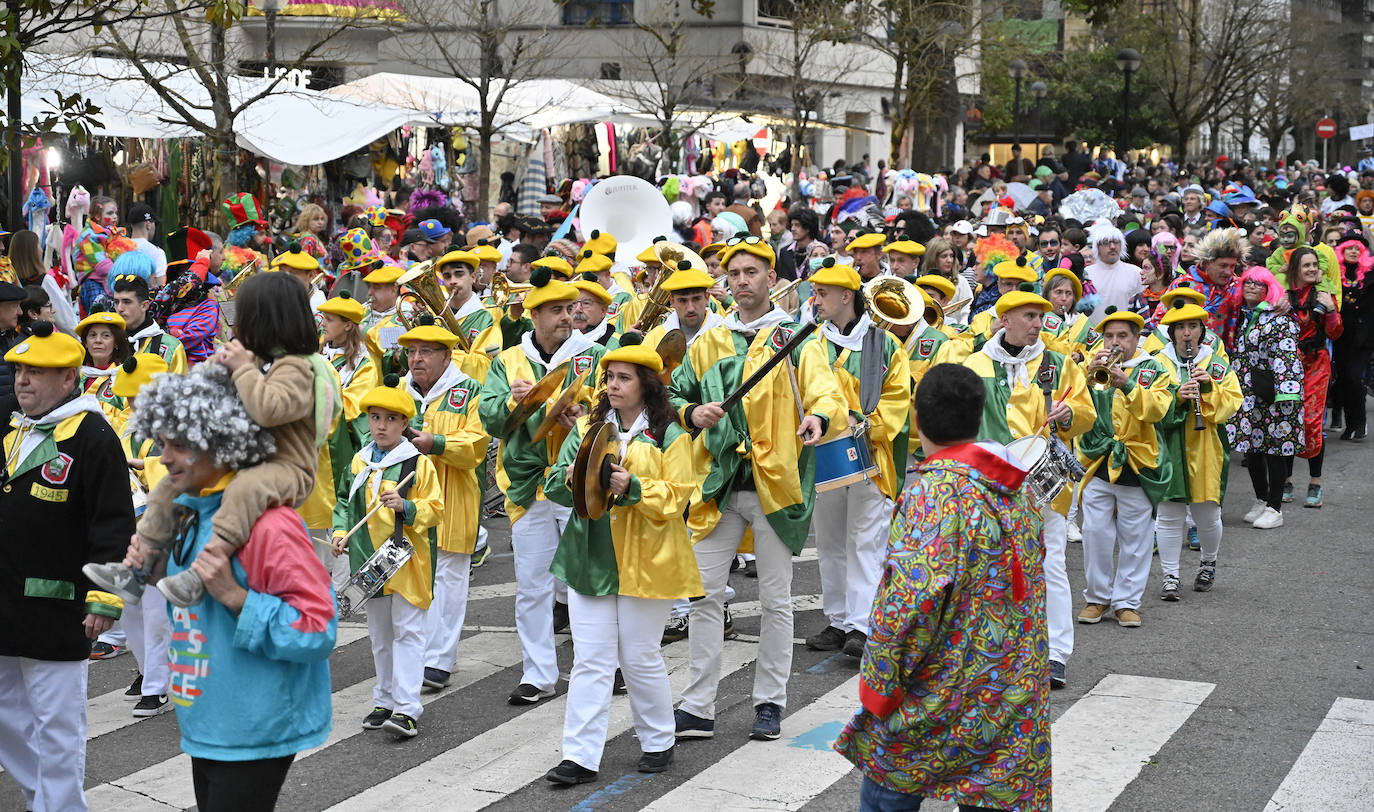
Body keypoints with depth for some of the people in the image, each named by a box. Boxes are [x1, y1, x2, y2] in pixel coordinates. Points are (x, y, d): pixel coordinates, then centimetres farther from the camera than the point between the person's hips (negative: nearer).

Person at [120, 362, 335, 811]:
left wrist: (235, 597, -29)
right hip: (206, 725, 9)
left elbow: (317, 631, -22)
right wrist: (148, 568, 4)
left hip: (255, 735, -9)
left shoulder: (268, 524, -21)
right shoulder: (191, 513, 8)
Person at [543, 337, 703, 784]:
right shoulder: (587, 427, 11)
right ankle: (580, 756, 2)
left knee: (640, 656, 6)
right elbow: (554, 484, 7)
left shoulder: (669, 436, -1)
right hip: (589, 558, 3)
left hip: (645, 561, -3)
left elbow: (675, 497, -8)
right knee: (590, 659, 1)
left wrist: (633, 488, -23)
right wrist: (572, 477, -15)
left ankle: (658, 742, 25)